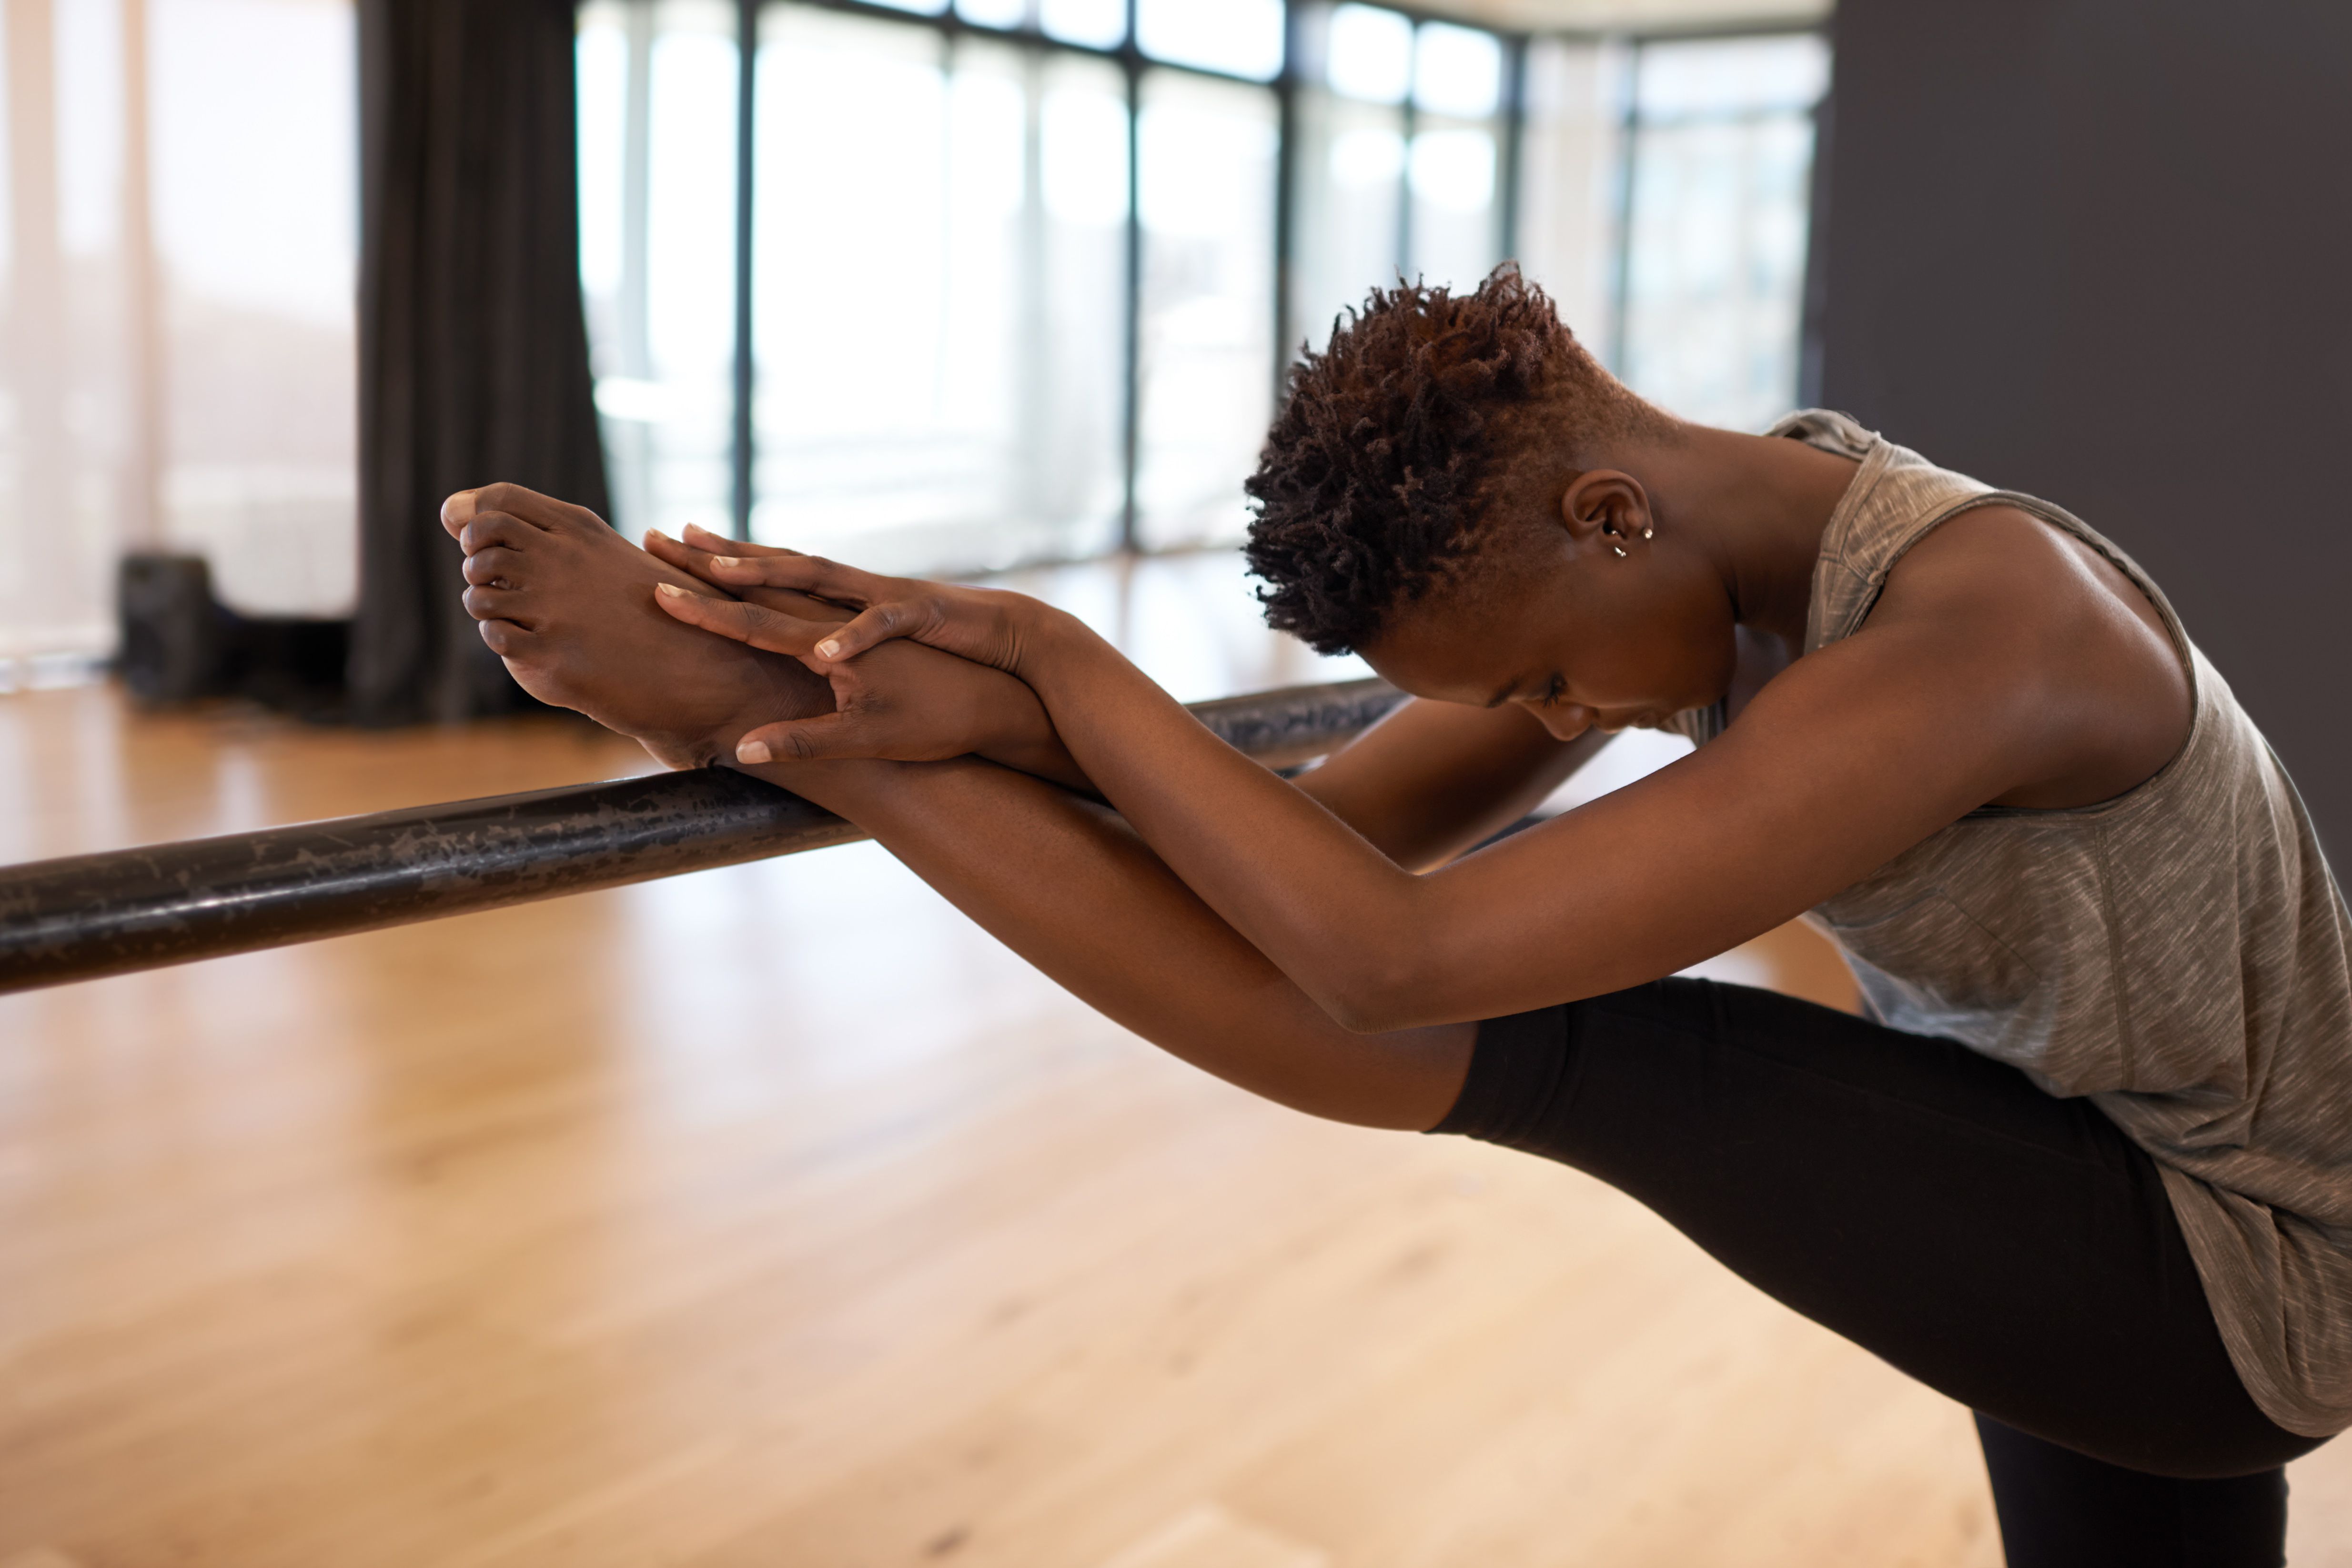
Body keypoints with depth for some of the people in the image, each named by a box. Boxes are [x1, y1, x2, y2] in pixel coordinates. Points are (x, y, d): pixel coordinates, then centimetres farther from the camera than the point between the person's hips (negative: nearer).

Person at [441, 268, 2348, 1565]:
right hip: (2070, 1232, 8)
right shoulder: (1687, 552, -8)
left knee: (1540, 1047, -24)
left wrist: (1066, 666, -31)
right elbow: (1342, 829, -13)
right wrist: (1003, 724, -27)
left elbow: (1398, 958, -39)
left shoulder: (1978, 628, -34)